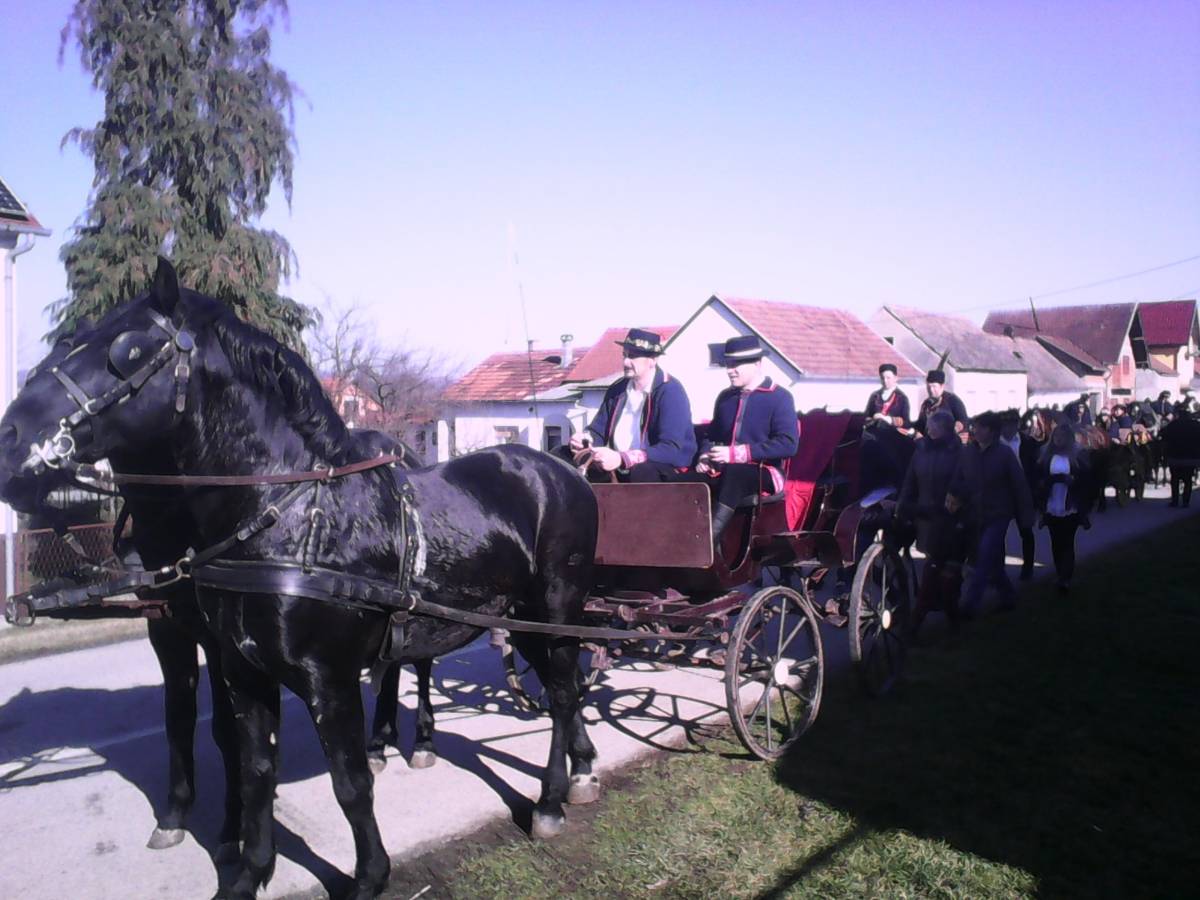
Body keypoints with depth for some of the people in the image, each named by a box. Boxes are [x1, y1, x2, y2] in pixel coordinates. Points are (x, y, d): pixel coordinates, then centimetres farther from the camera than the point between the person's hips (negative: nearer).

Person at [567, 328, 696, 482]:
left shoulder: (671, 392, -15)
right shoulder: (617, 388, 6)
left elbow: (672, 449, -25)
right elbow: (598, 431, 12)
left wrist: (621, 459, -36)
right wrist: (582, 439, -14)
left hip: (664, 472, -6)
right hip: (619, 471, 6)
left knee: (642, 472, -39)